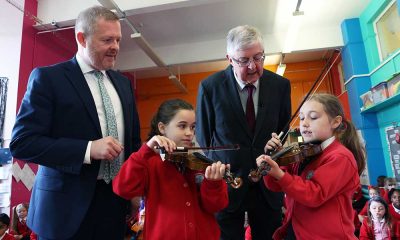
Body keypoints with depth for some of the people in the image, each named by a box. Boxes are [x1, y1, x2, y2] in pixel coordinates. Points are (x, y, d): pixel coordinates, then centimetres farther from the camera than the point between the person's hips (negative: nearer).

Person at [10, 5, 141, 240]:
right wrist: (88, 149, -22)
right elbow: (22, 142, -11)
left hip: (117, 199, 5)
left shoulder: (123, 83, 9)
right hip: (68, 205, -4)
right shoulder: (48, 78, -6)